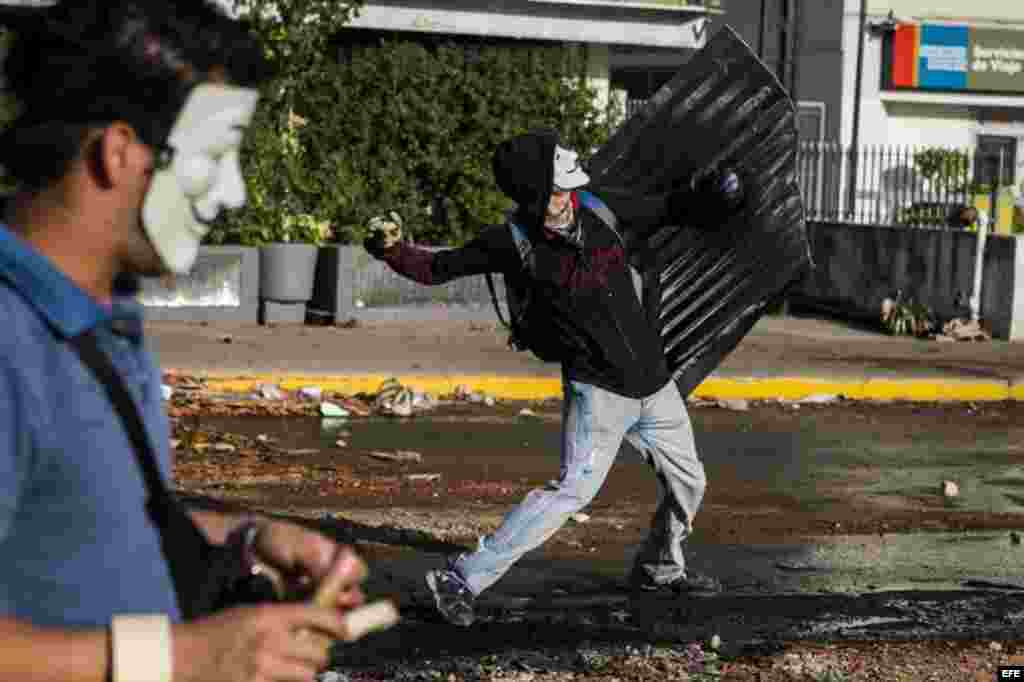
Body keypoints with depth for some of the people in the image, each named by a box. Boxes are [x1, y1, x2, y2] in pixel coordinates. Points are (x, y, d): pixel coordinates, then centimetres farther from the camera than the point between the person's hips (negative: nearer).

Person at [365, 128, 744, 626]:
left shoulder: (601, 210, -3)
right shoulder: (512, 243, -14)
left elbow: (666, 210, 13)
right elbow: (435, 268, -8)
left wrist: (710, 195, -4)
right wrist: (391, 249, -26)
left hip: (654, 382, 6)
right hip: (598, 390, -6)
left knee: (687, 483, 18)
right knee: (574, 487, -21)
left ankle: (659, 568, 45)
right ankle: (460, 579, -18)